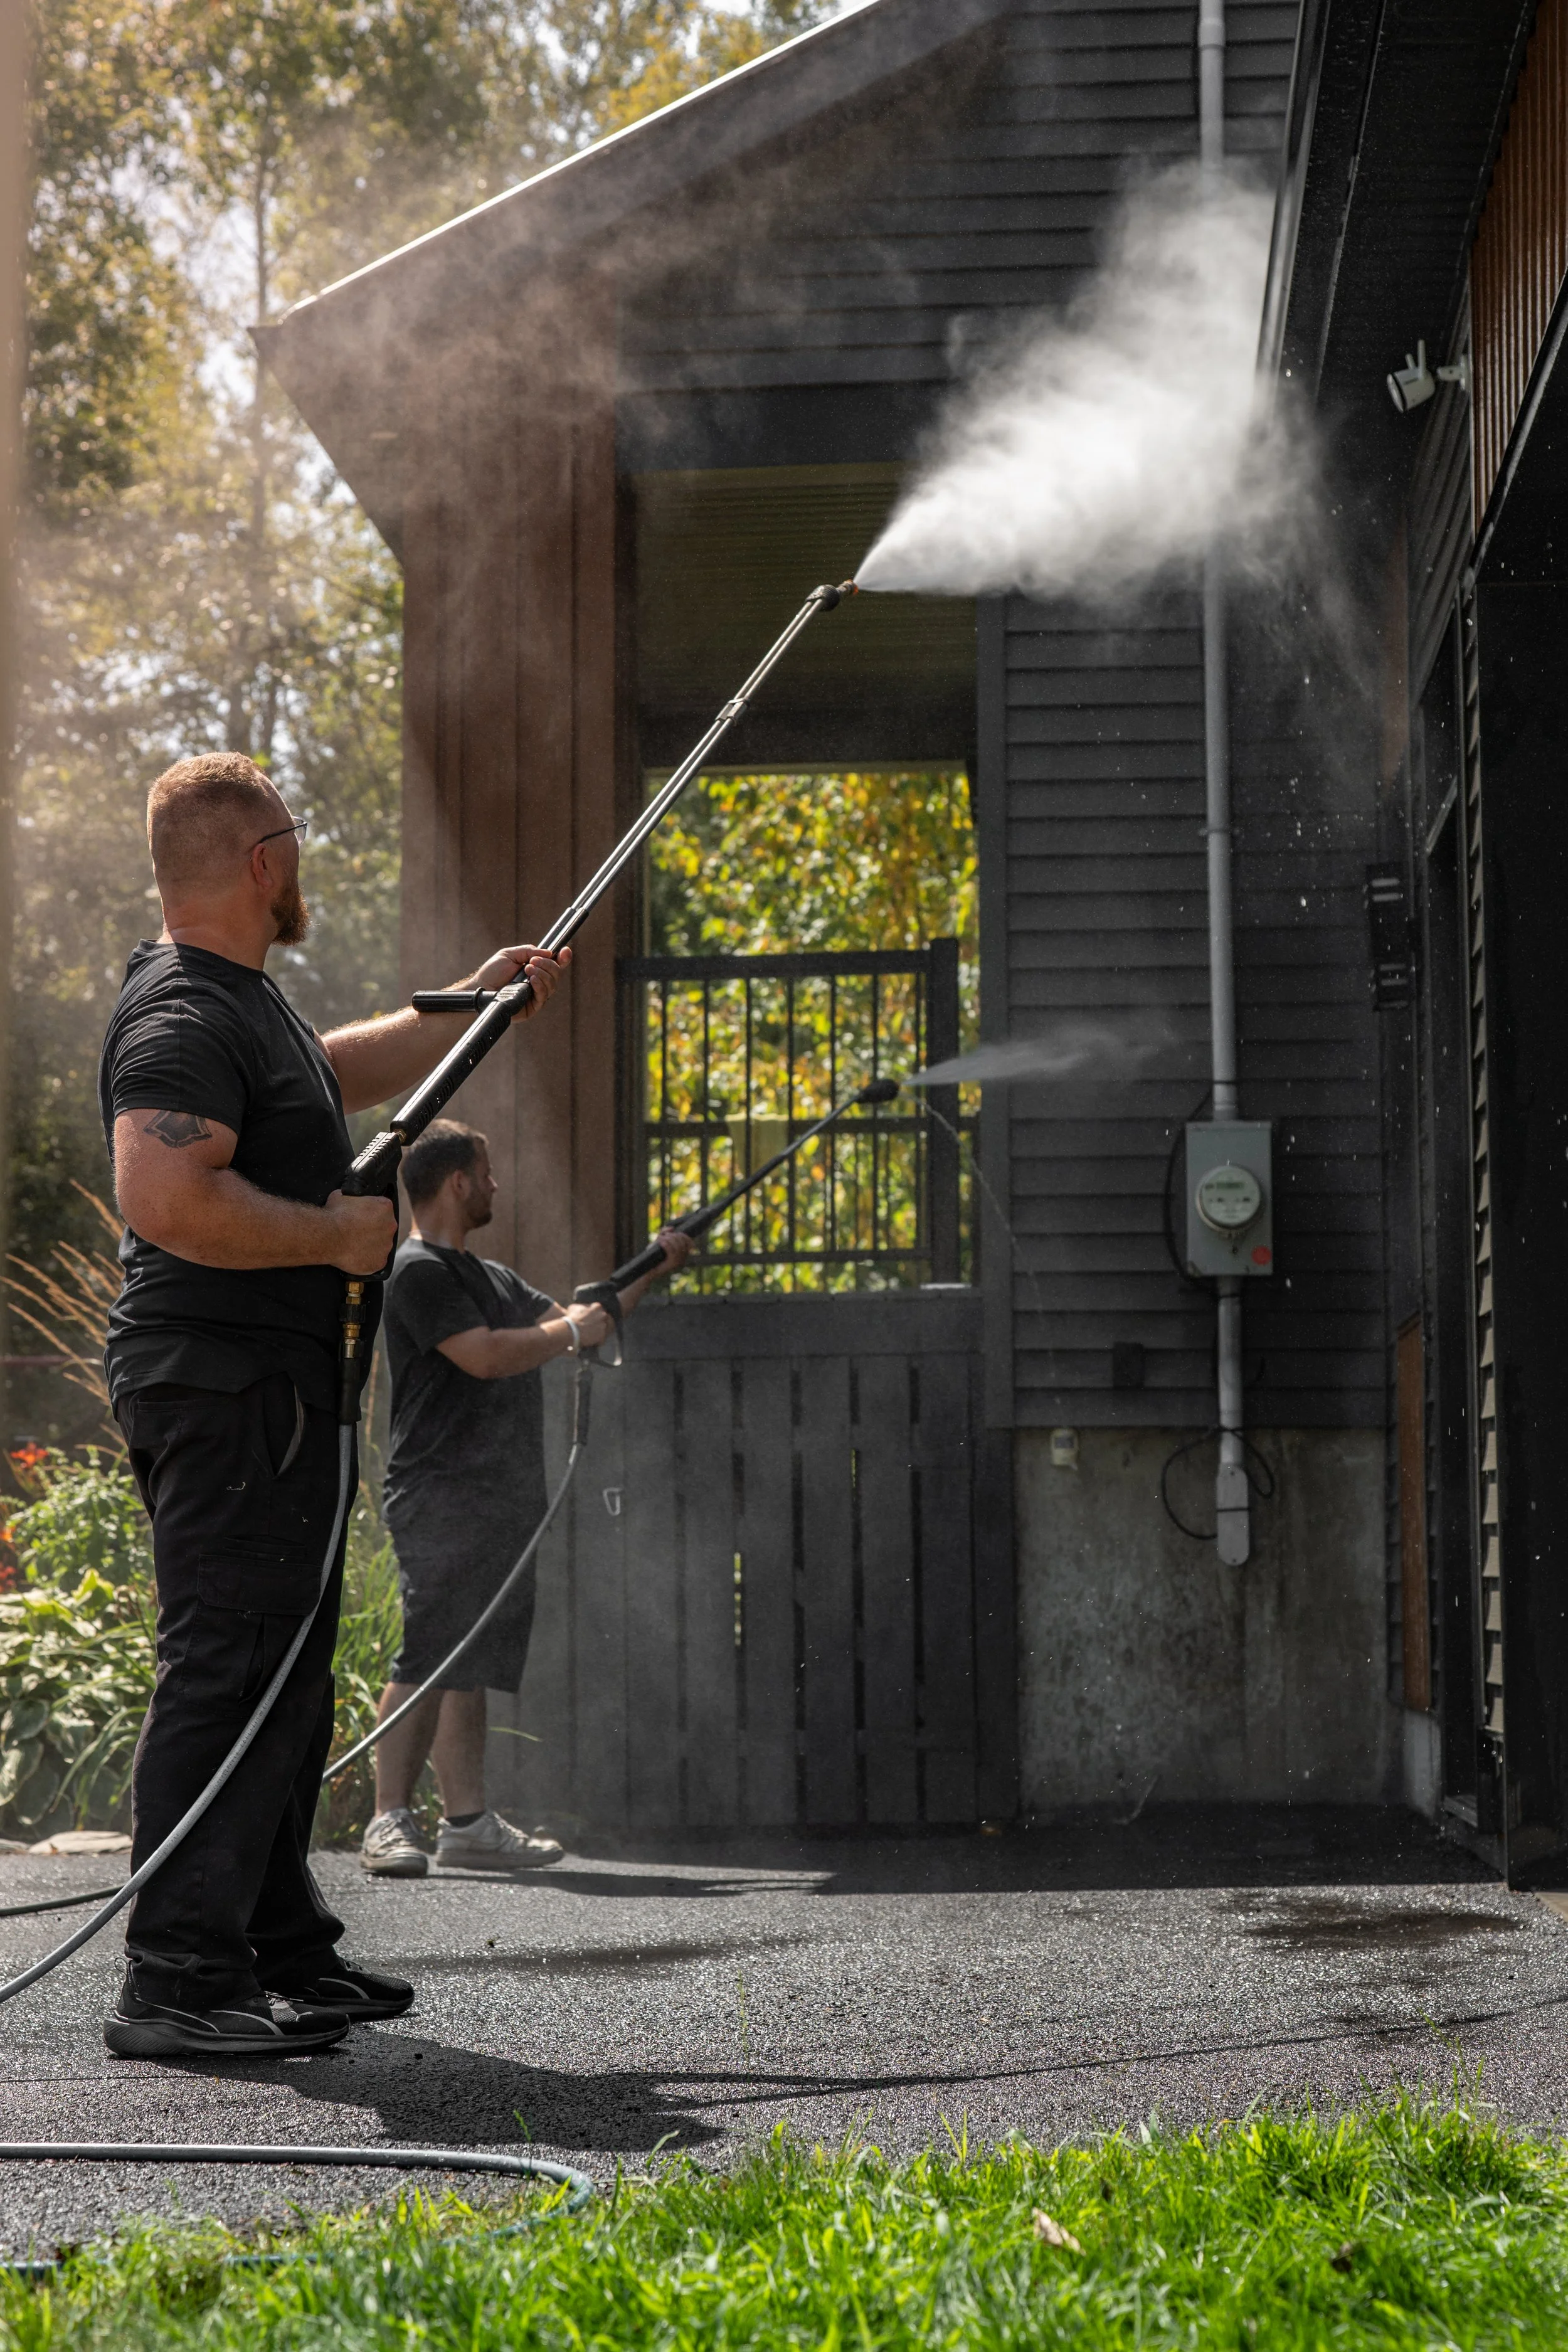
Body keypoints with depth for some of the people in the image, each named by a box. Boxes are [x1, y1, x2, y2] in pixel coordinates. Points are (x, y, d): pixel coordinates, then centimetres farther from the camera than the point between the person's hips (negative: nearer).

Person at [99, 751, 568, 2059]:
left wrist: (476, 1007, 42)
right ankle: (177, 1980, -10)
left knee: (286, 1673, 15)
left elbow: (334, 1072, 39)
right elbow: (166, 1200, -30)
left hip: (278, 1387, 11)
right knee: (228, 1670, -11)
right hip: (224, 1389, -11)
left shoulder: (241, 1000, 18)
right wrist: (336, 1236, -20)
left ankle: (281, 1946, 24)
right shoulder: (181, 1017, -16)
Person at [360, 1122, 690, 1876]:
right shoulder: (418, 1271, -9)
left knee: (470, 1663, 8)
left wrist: (653, 1271, 23)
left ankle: (467, 1822, 9)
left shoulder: (487, 1275, 21)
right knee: (426, 1658, -13)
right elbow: (484, 1355, -19)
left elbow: (567, 1320, 28)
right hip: (439, 1497, -9)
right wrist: (571, 1334, -7)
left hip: (497, 1499, 10)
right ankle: (389, 1822, -12)